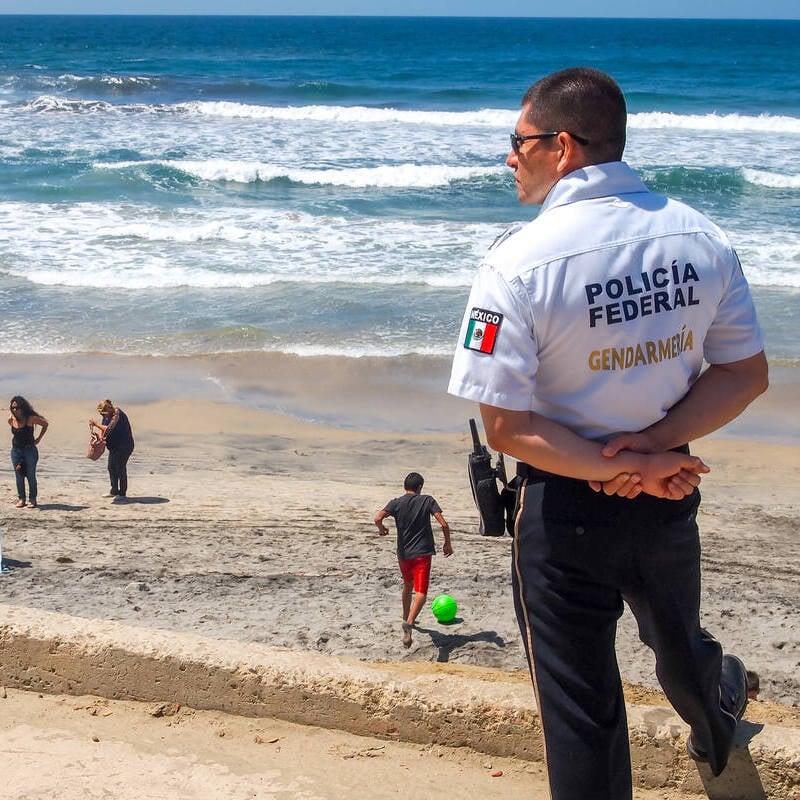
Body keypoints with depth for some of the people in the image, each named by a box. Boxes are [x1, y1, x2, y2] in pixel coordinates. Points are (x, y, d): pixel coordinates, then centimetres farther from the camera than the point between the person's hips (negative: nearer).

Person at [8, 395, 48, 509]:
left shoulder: (31, 418, -13)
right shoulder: (11, 419, -1)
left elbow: (45, 424, 0)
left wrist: (39, 438, 0)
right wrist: (16, 440, 11)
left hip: (30, 450, -4)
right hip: (16, 450, 4)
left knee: (31, 475, -1)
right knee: (19, 476, 5)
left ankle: (32, 499, 8)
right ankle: (21, 498, 13)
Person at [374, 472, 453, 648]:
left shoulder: (396, 503, 1)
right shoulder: (427, 500, -1)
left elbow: (378, 518, -16)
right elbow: (443, 524, -9)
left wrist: (382, 528, 6)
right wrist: (448, 544, 5)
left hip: (403, 553, 3)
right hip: (422, 554, -3)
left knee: (408, 586, 29)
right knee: (421, 593, -10)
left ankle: (406, 618, 46)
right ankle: (409, 622, -35)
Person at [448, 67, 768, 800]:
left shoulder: (518, 263, -21)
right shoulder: (702, 239, -6)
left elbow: (506, 425, -22)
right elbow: (748, 375, -2)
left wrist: (622, 468, -17)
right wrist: (653, 446, -12)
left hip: (568, 505, -5)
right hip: (673, 497, 5)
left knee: (579, 699, 9)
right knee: (680, 642, 33)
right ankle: (714, 733, 62)